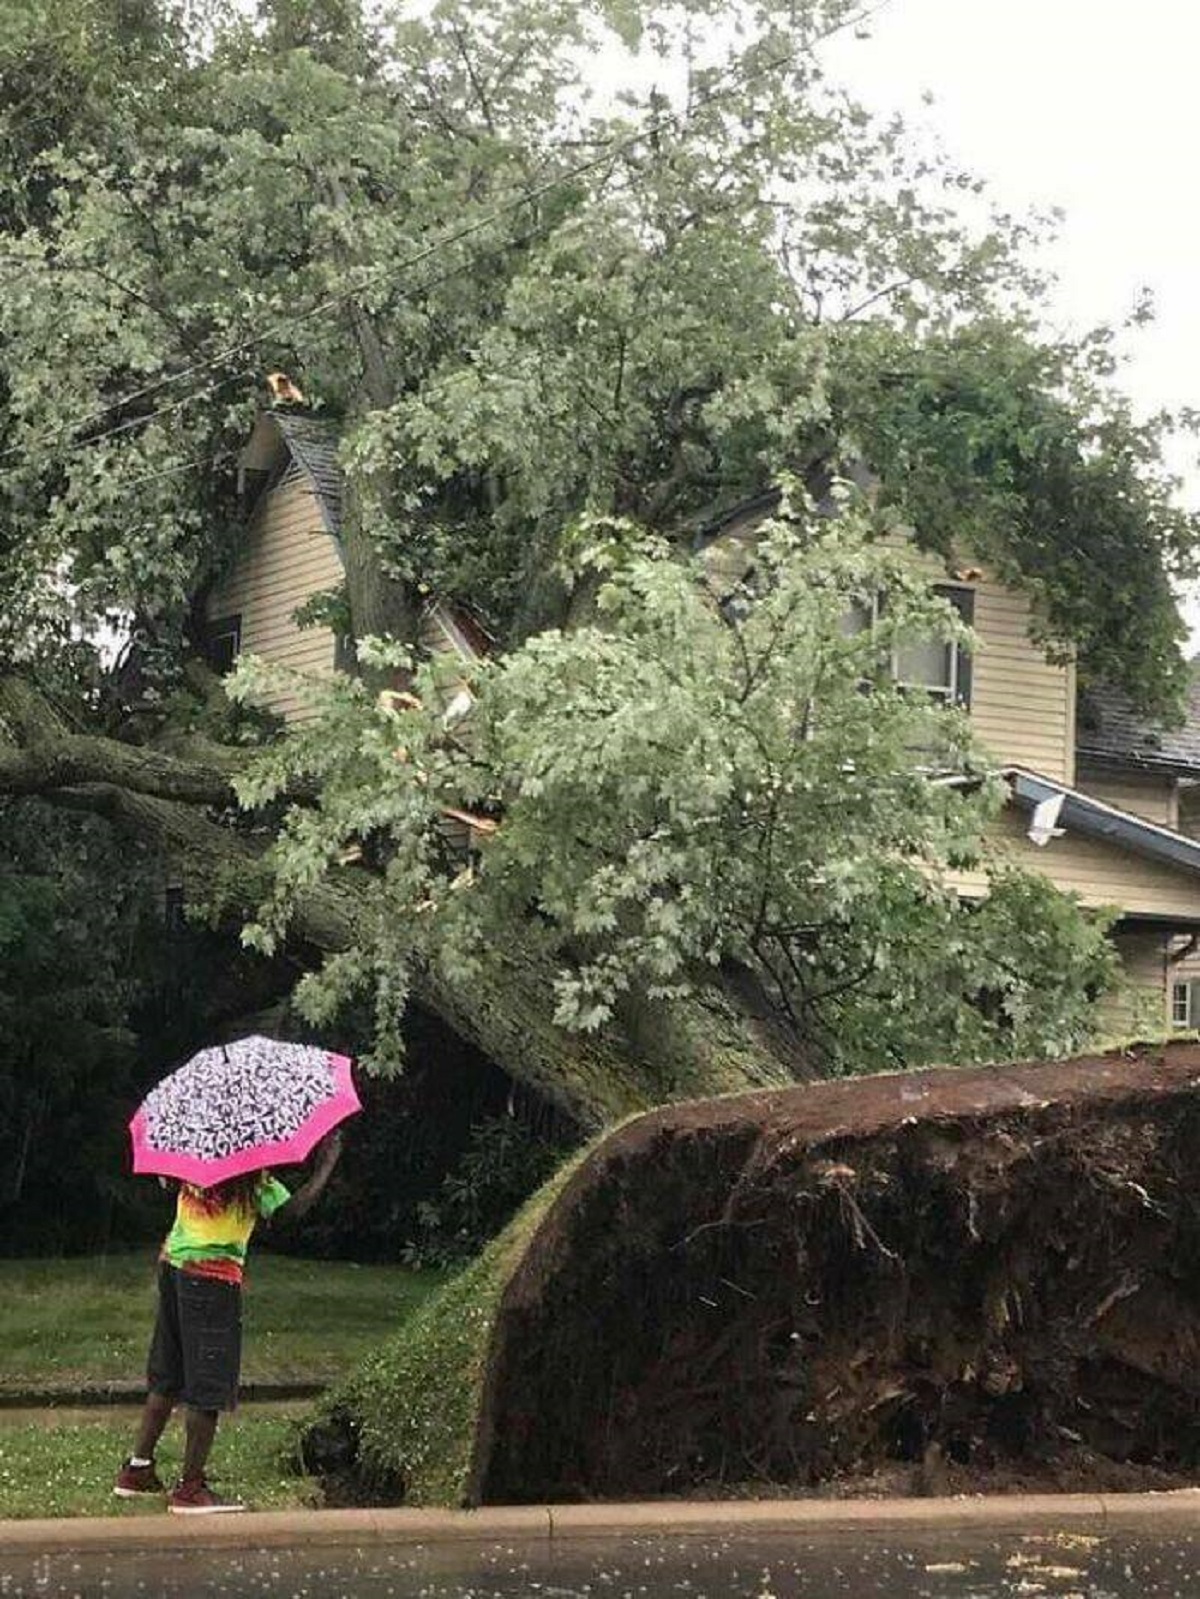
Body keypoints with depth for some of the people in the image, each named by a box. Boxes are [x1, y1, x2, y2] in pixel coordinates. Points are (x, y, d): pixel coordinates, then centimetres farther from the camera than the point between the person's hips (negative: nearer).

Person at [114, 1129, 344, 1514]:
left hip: (172, 1265, 8)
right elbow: (295, 1208, -22)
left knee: (167, 1378, 19)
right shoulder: (254, 1183, -14)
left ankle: (137, 1469, 24)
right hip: (215, 1279, -8)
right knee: (209, 1387, -2)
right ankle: (190, 1488, -1)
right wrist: (326, 1166, -11)